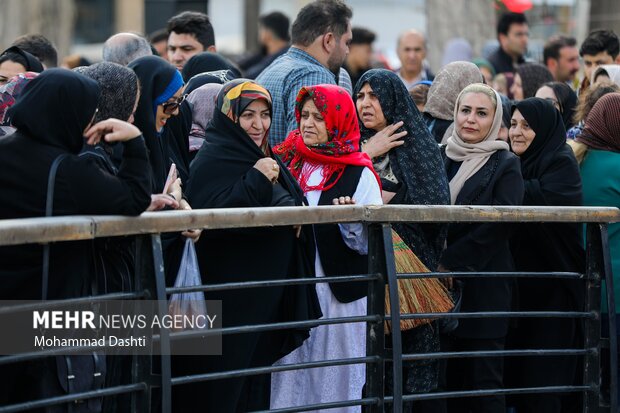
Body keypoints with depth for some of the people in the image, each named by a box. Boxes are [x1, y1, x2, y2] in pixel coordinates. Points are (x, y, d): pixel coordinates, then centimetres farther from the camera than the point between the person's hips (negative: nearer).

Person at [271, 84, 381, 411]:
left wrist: (351, 220, -24)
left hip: (339, 296, -4)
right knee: (290, 382, 4)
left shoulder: (358, 173, -2)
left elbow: (369, 242, -6)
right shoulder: (288, 164, 10)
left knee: (334, 382, 0)